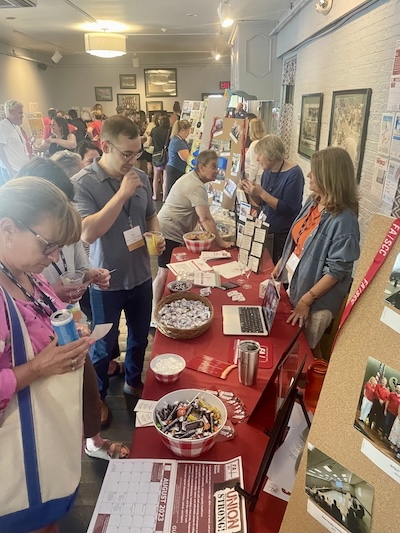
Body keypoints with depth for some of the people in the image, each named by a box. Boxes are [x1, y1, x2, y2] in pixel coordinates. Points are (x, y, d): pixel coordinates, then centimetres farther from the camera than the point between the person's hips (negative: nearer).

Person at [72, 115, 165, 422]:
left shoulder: (141, 178, -1)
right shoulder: (83, 183, -17)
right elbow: (88, 233, -28)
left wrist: (156, 236, -7)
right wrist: (122, 193, -28)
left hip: (141, 276, 5)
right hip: (107, 281, -4)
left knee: (140, 336, 22)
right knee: (104, 345, 14)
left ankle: (134, 382, 48)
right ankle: (97, 396, 39)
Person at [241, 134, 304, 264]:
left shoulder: (294, 173, -16)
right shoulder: (268, 170, 4)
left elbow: (288, 209, -22)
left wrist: (261, 193, -24)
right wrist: (251, 192, -6)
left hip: (285, 235, -6)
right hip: (268, 230, 7)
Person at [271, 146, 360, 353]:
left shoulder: (344, 220, -26)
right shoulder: (313, 202, -1)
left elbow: (337, 271, -24)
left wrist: (306, 300, -21)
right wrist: (279, 266, 11)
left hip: (315, 301, -7)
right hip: (291, 283, 7)